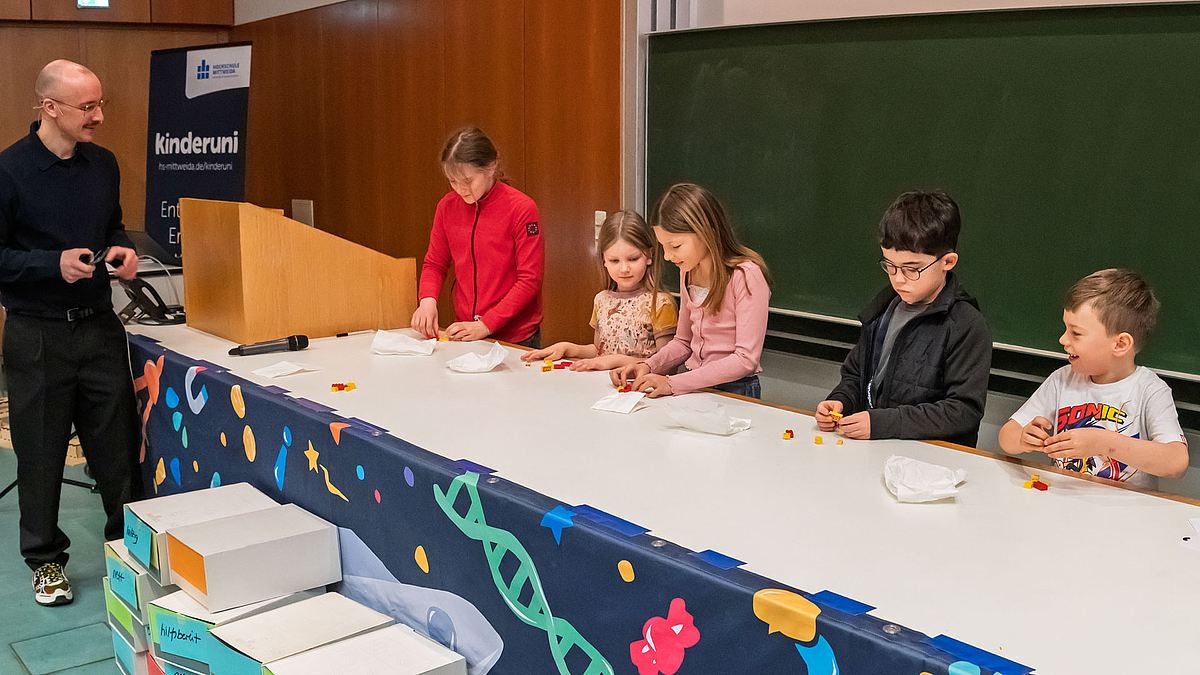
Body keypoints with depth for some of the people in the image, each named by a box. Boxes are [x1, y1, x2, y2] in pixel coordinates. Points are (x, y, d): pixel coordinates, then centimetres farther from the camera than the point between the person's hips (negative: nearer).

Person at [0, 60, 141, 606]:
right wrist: (54, 264, -22)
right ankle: (45, 559, 23)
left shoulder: (102, 164, 7)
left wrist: (121, 251, -1)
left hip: (99, 325, 5)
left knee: (118, 443, 10)